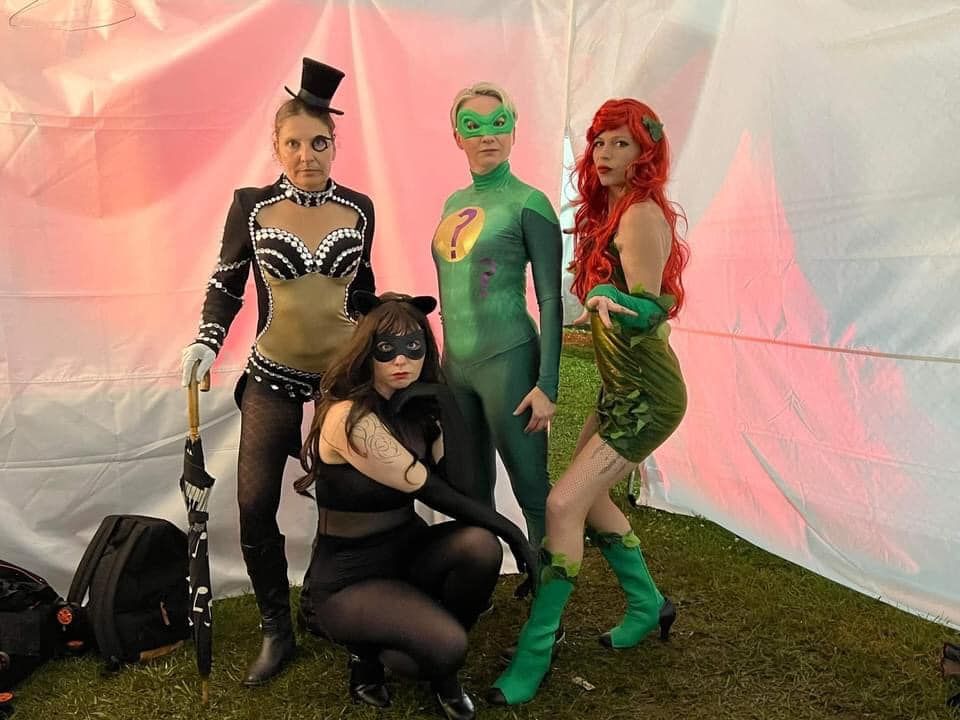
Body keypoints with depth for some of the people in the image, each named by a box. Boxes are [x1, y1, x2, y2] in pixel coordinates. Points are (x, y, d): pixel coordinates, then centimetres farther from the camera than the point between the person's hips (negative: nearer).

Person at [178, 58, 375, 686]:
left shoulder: (358, 207, -1)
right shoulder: (251, 206, -5)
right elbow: (227, 283, 2)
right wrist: (208, 340, -13)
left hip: (345, 370, 1)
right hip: (275, 376, 0)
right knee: (255, 505, -3)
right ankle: (277, 632, 17)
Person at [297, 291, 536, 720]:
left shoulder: (421, 410, 1)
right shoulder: (350, 418, -24)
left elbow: (455, 488, 0)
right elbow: (430, 491, -21)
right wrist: (512, 532, -15)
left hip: (406, 550, 7)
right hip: (350, 577, -7)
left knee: (480, 545, -24)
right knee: (447, 645, -28)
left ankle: (443, 670, 2)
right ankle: (370, 650, 7)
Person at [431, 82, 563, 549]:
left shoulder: (528, 203, -7)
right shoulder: (454, 203, 13)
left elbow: (551, 299, -9)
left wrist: (547, 384, -14)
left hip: (508, 360, -7)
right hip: (456, 362, 7)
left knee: (533, 492, 1)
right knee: (472, 491, 16)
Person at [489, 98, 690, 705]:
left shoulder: (643, 215, -18)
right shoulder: (605, 213, 9)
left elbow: (645, 311, -24)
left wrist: (601, 298, -37)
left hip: (647, 396, -10)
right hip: (619, 388, 10)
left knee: (564, 503, -13)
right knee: (591, 498, 17)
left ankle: (536, 653, -1)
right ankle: (648, 606, 37)